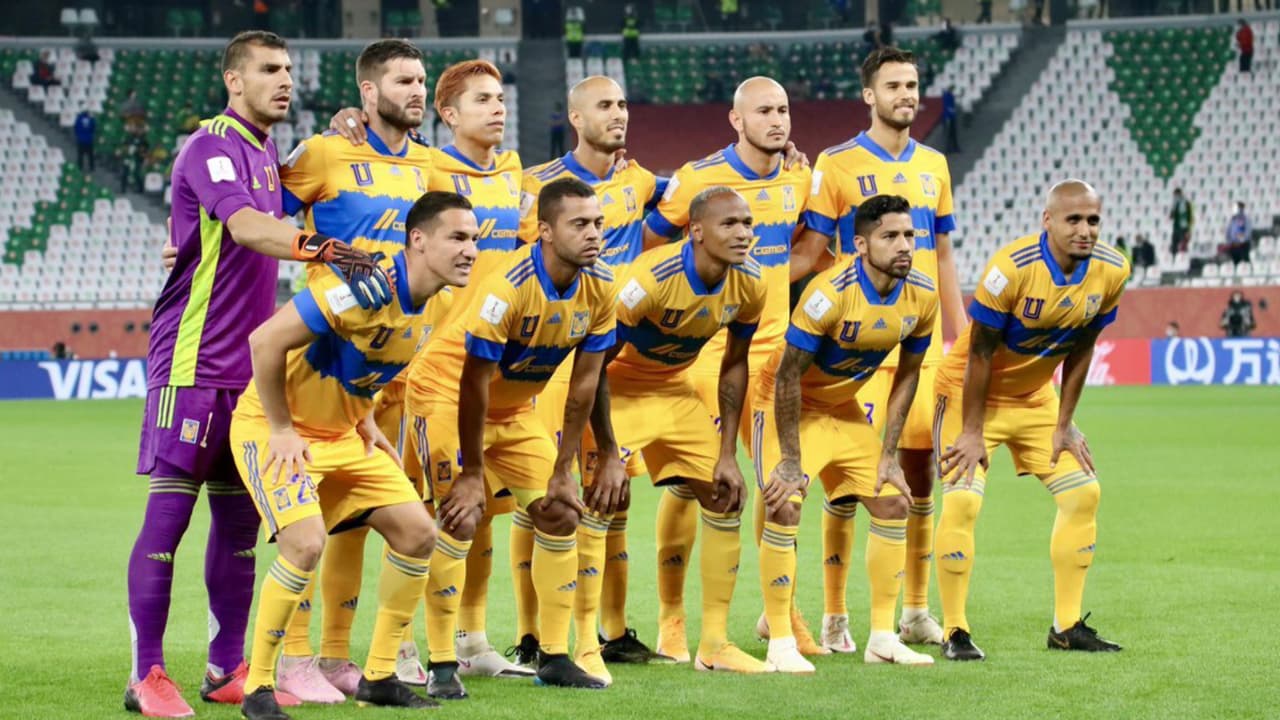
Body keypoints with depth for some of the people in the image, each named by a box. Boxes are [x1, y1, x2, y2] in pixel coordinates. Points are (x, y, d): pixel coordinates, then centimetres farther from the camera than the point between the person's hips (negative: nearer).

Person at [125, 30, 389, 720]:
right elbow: (246, 227, -28)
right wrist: (320, 248, -43)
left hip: (248, 366, 8)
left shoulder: (267, 154, 16)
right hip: (192, 364, -8)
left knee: (238, 519, 9)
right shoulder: (212, 147, -12)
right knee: (169, 513, -7)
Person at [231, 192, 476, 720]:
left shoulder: (430, 302, 0)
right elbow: (266, 341, -29)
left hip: (342, 435, 9)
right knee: (306, 544, -26)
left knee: (417, 533, 3)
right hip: (274, 429, -9)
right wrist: (281, 431, -22)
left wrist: (365, 423, 8)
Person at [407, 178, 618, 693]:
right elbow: (474, 384, -26)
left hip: (514, 403, 7)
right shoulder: (507, 288, -32)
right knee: (462, 518, -18)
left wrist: (563, 471, -5)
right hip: (447, 391, -7)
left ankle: (553, 657, 11)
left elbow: (583, 384, -6)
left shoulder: (599, 288, -13)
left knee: (561, 513, 1)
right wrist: (473, 472, -21)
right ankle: (441, 665, -12)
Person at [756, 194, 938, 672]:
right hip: (786, 404, -6)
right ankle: (780, 643, -11)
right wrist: (790, 461, -22)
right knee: (785, 507, -20)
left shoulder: (922, 297, -12)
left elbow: (907, 375, 2)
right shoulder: (830, 293, -31)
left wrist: (888, 455, 0)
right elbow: (788, 376, -24)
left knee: (892, 504, 2)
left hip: (844, 407, 6)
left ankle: (883, 637, 10)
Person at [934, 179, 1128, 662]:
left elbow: (1081, 349, 0)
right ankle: (954, 632, -8)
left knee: (1083, 494, 1)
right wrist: (972, 432, -18)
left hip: (1035, 397, 6)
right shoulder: (1012, 268, -30)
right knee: (961, 500, -18)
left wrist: (1064, 425, 1)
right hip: (973, 391, -6)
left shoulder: (1110, 273, -13)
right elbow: (980, 352, -22)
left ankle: (1067, 626, 11)